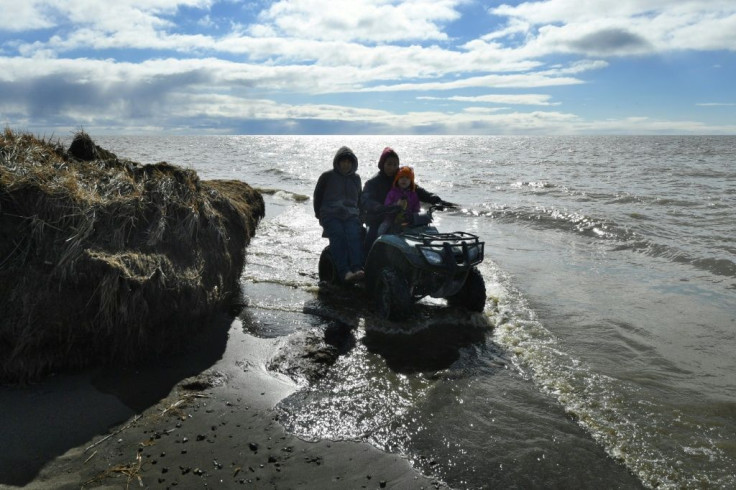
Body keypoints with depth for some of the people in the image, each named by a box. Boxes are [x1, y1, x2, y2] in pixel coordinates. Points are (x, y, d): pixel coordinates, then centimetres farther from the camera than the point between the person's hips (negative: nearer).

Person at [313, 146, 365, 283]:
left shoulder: (356, 178, 23)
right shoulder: (327, 176, 12)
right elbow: (317, 196, 16)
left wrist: (359, 216, 19)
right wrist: (320, 216, 8)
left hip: (351, 215, 2)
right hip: (330, 215, -2)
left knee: (355, 234, -31)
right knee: (338, 235, -34)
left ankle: (357, 269, -48)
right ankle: (344, 272, -47)